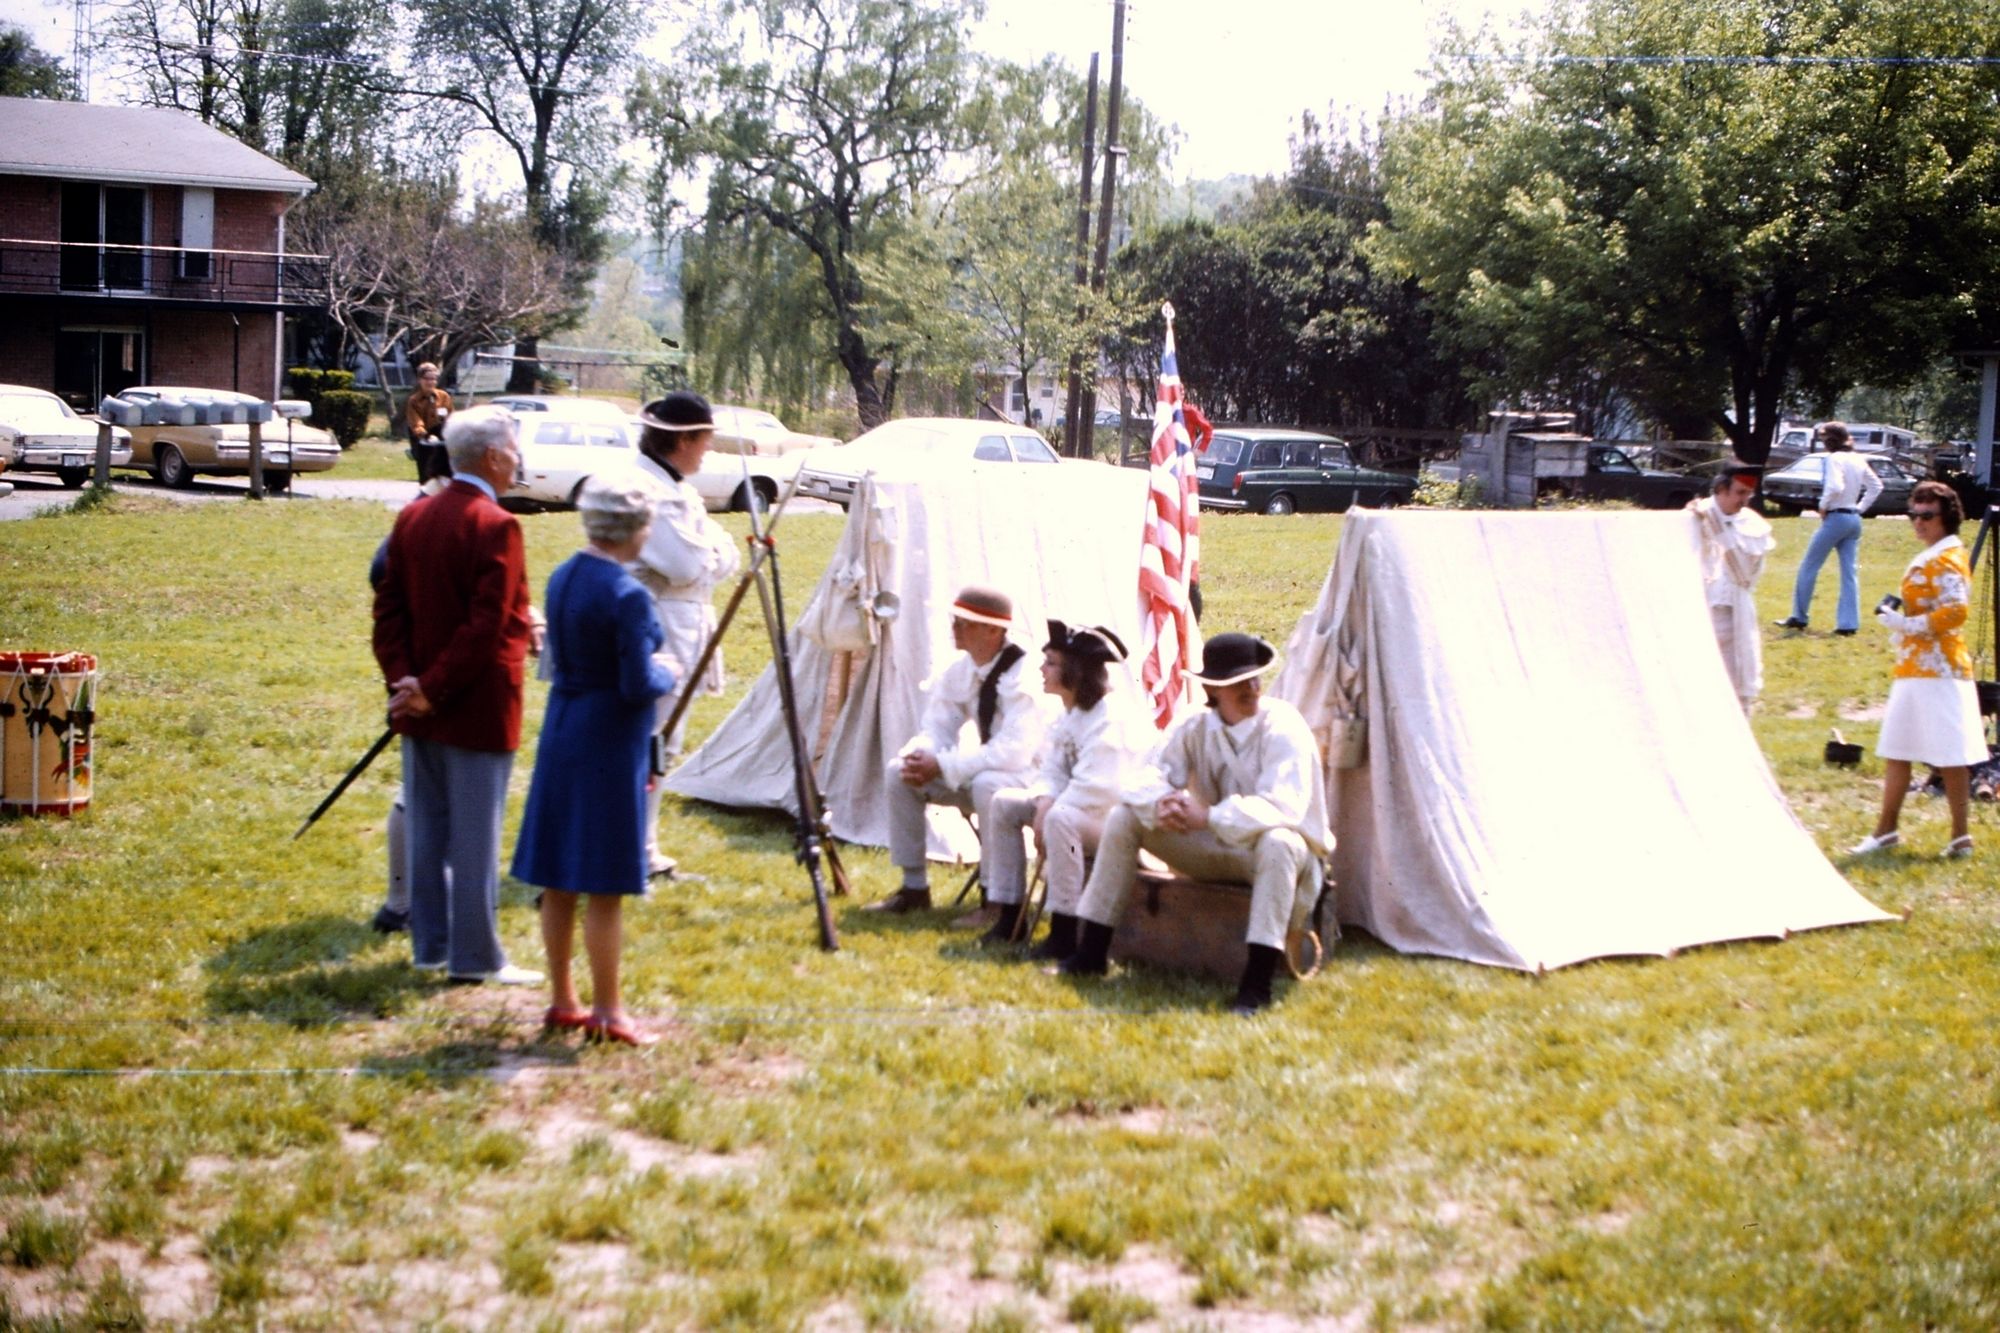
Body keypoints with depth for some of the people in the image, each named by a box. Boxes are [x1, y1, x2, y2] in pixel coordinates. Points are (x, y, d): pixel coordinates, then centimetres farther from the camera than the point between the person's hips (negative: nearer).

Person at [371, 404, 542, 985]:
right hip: (477, 709, -7)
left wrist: (403, 677, -3)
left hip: (421, 709, 7)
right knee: (474, 833, -1)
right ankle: (475, 956, 5)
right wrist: (433, 688, -17)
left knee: (427, 829, 14)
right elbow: (486, 626, -22)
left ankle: (431, 943, 23)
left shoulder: (411, 519, 7)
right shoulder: (496, 526, -17)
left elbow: (389, 609, 4)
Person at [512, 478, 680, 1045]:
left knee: (557, 880, 13)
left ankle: (562, 1000, 23)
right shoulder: (627, 595, -19)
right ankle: (606, 1013, 8)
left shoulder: (561, 578, 5)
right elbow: (639, 686, -20)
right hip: (609, 744, -8)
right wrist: (666, 674, 0)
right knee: (604, 888, 0)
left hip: (561, 733, 8)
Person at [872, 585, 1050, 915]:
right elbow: (937, 727, 5)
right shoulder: (960, 668, -2)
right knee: (899, 772, -4)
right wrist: (920, 756, -20)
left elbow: (1015, 751, -35)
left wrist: (943, 765, -32)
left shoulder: (1022, 674, -26)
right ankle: (914, 889, 4)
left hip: (1033, 772, -8)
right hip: (987, 768, 8)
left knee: (988, 784, -39)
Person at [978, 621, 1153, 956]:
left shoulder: (1111, 717, -23)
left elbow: (1101, 789, -29)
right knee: (1003, 803, 2)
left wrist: (1050, 812, -25)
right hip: (1071, 807, 10)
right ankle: (1009, 915, 5)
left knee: (1061, 819, -38)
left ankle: (1063, 934, -31)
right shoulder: (1069, 714, 9)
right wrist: (1044, 802, -15)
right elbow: (1053, 771, 6)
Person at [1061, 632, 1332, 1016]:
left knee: (1277, 841, -41)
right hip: (1216, 849, 6)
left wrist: (1207, 816, -39)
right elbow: (1148, 779, -6)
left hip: (1280, 854, -6)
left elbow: (1284, 807, -33)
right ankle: (1091, 954, -2)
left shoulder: (1284, 728, -20)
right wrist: (1162, 803, -31)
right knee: (1124, 817, -5)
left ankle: (1257, 984, -42)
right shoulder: (1198, 728, -2)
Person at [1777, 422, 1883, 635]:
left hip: (1836, 518, -7)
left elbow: (1835, 487, -26)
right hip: (1854, 519, 7)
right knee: (1849, 573, 5)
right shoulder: (1858, 460, 10)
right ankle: (1848, 623, 1)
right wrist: (1861, 507, 15)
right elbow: (1876, 486, 17)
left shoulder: (1835, 458, -13)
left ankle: (1799, 617, 9)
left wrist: (1823, 505, -11)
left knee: (1809, 567, 5)